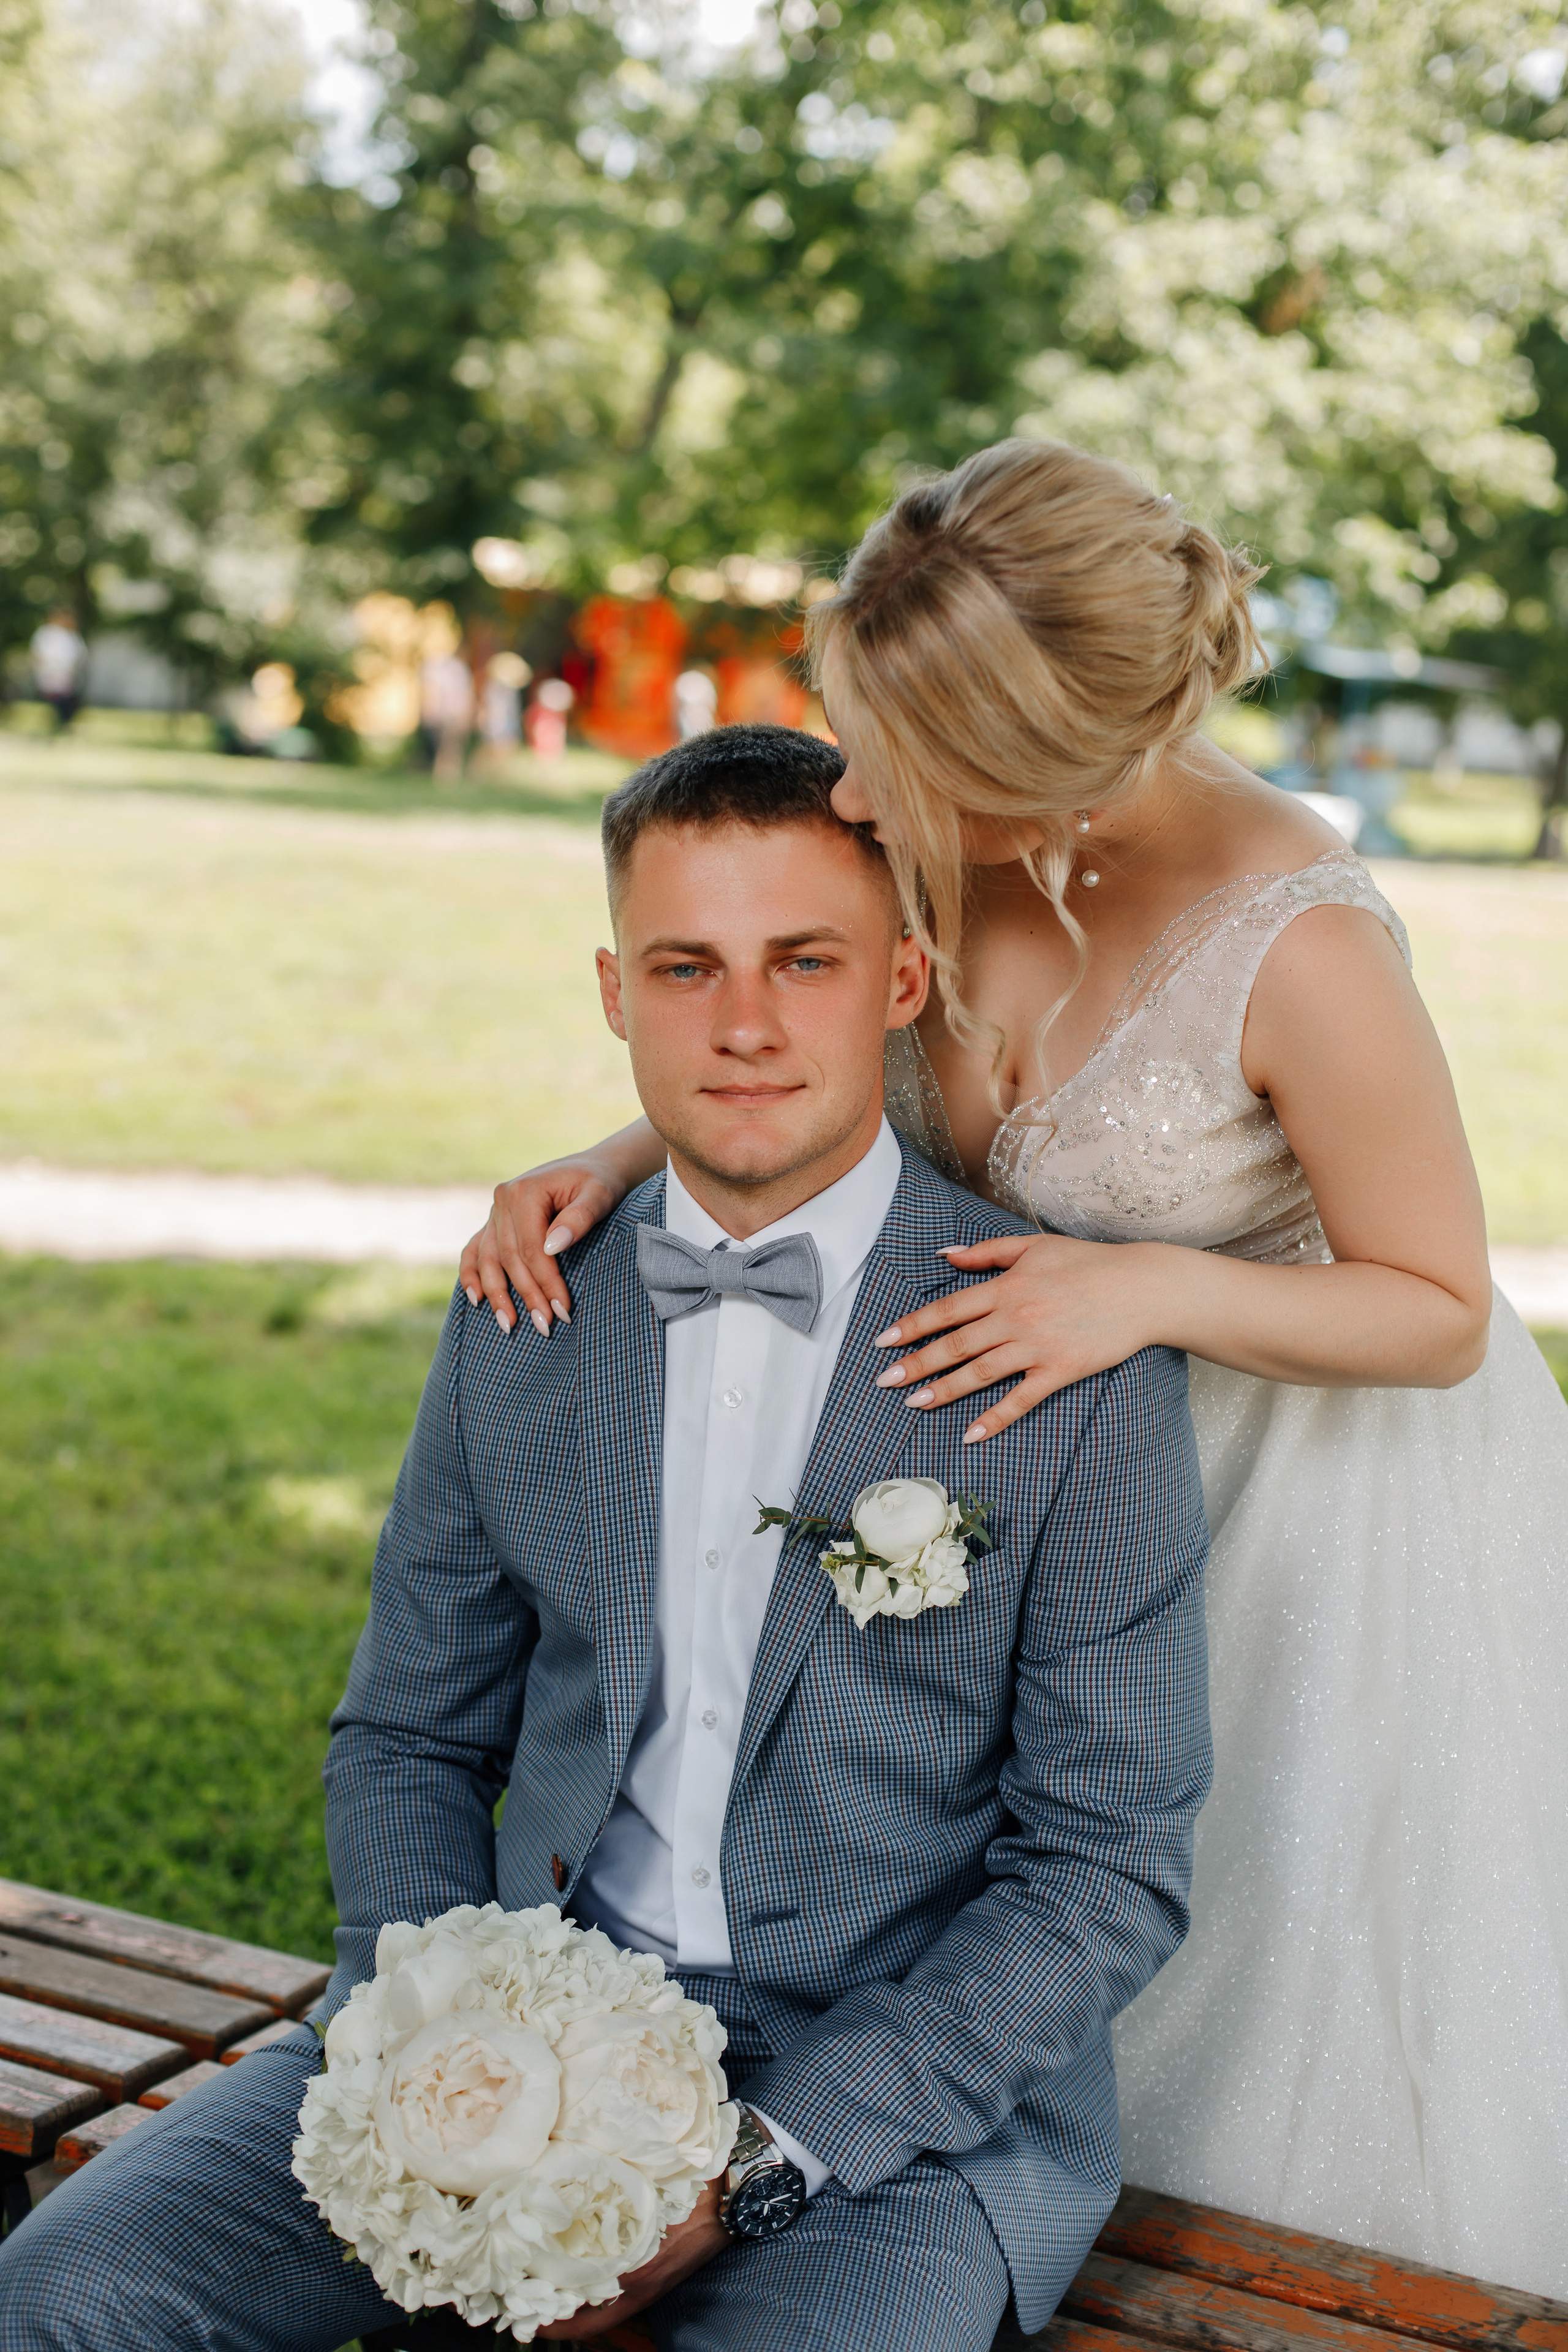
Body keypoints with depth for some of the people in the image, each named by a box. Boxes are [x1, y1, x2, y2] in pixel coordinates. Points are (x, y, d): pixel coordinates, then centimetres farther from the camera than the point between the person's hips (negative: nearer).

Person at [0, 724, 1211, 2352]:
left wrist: (763, 2150, -15)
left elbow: (1114, 1863, -7)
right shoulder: (523, 1316, 3)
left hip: (904, 2096, -3)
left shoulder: (1082, 1361, -10)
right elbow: (410, 1737, 11)